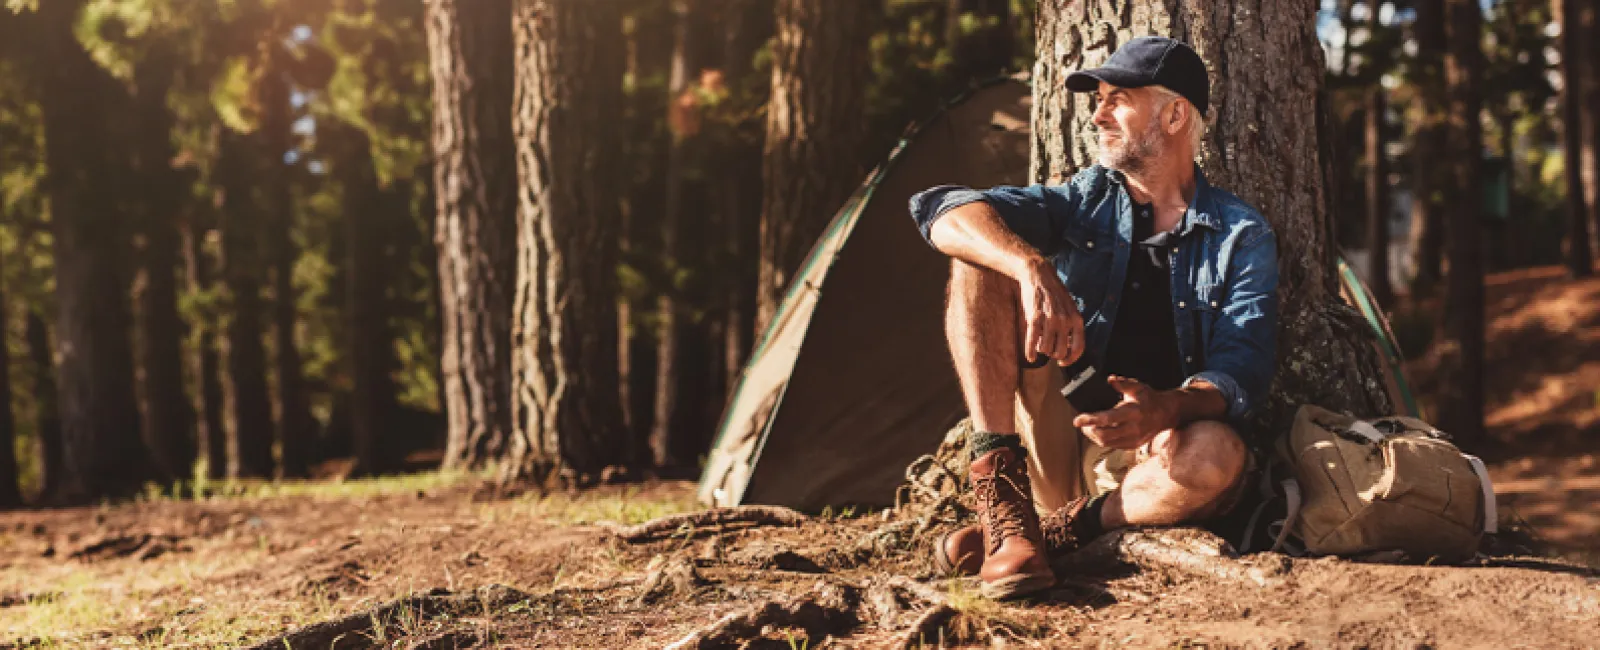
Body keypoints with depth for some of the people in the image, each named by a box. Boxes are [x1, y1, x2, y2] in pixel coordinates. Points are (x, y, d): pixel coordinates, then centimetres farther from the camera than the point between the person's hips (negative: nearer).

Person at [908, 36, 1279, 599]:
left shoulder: (1242, 235, 1)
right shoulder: (1087, 201, 7)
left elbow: (1241, 370, -10)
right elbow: (944, 212, -8)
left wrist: (1168, 408, -34)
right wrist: (1033, 268, -28)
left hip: (1145, 460, -2)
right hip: (1056, 444, 2)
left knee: (1218, 455, -38)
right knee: (981, 264, -16)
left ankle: (1057, 530, -17)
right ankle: (1005, 509, -26)